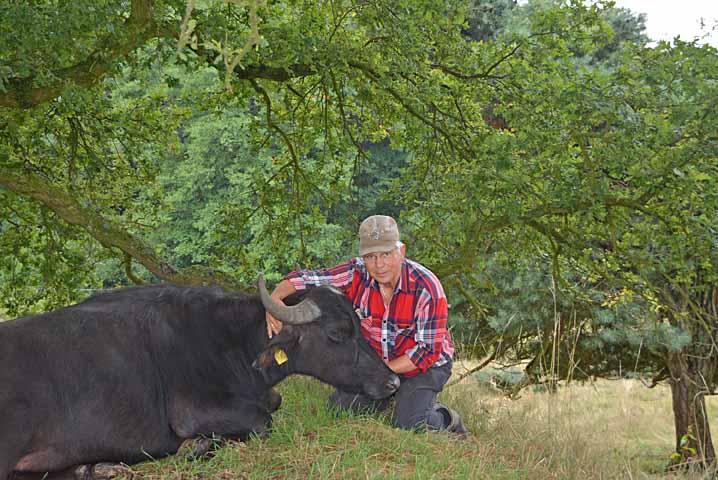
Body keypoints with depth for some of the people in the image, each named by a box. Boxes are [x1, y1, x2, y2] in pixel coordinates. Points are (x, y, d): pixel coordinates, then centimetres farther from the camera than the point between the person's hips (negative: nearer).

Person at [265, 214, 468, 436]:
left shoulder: (427, 288, -27)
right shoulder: (357, 274, -18)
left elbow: (428, 350, -24)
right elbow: (305, 278, -16)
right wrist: (275, 299, -37)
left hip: (423, 366, -4)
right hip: (375, 360, 4)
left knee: (409, 425, -22)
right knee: (339, 409, -5)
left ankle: (447, 419, 11)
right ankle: (385, 399, 22)